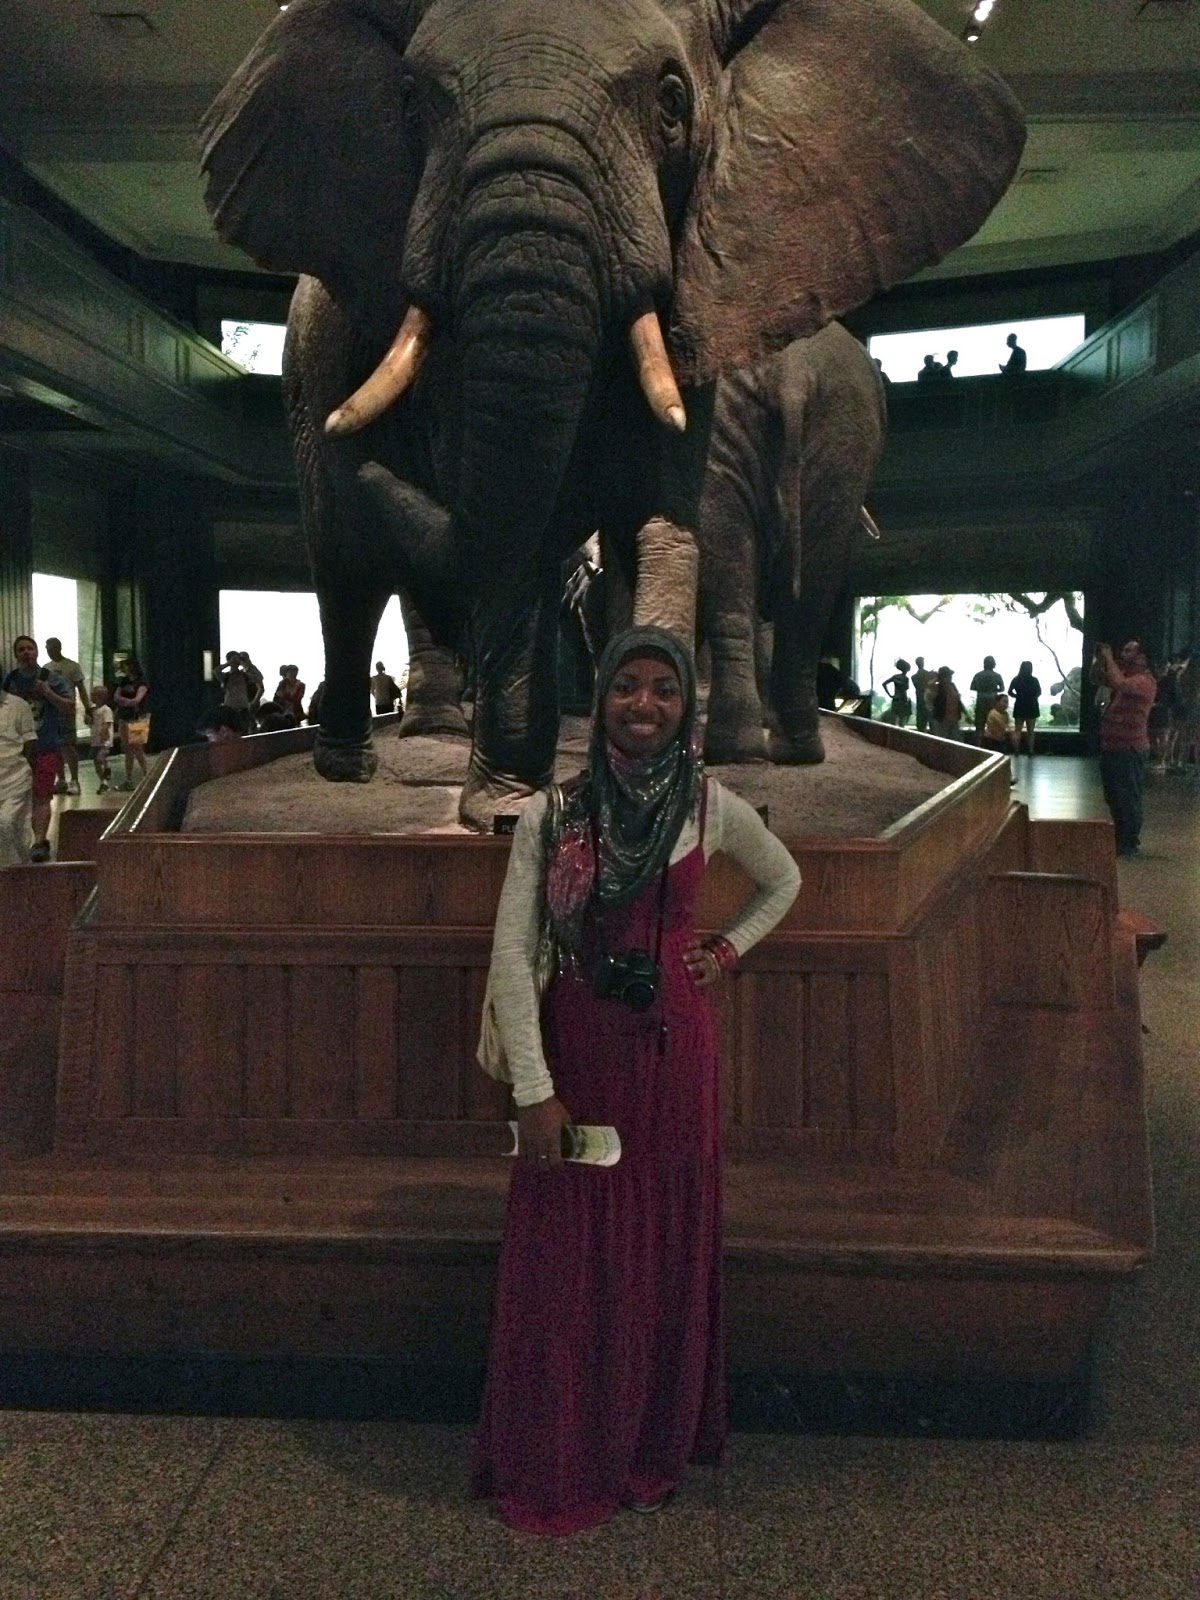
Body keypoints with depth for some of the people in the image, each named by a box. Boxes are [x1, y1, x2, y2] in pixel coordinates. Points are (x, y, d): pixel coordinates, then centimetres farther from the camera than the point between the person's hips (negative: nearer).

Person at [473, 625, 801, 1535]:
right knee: (565, 1261, 8)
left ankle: (652, 1452, 36)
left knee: (666, 1253, 14)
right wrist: (534, 1090, -16)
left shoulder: (711, 808, -3)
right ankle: (556, 1465, 28)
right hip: (576, 1053, -2)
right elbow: (512, 957, -12)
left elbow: (784, 882, 17)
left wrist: (725, 951, 5)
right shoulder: (551, 815, -9)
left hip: (673, 1054, 2)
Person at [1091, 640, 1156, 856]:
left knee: (1128, 797, -2)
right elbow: (1096, 678, 18)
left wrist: (1109, 657, -22)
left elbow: (1118, 684, -34)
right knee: (1114, 796, 17)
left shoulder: (1144, 680, -17)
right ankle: (1120, 837, 29)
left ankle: (1130, 843, 5)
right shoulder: (1124, 674, 13)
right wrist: (1099, 658, -1)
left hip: (1130, 750, -10)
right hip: (1112, 746, 10)